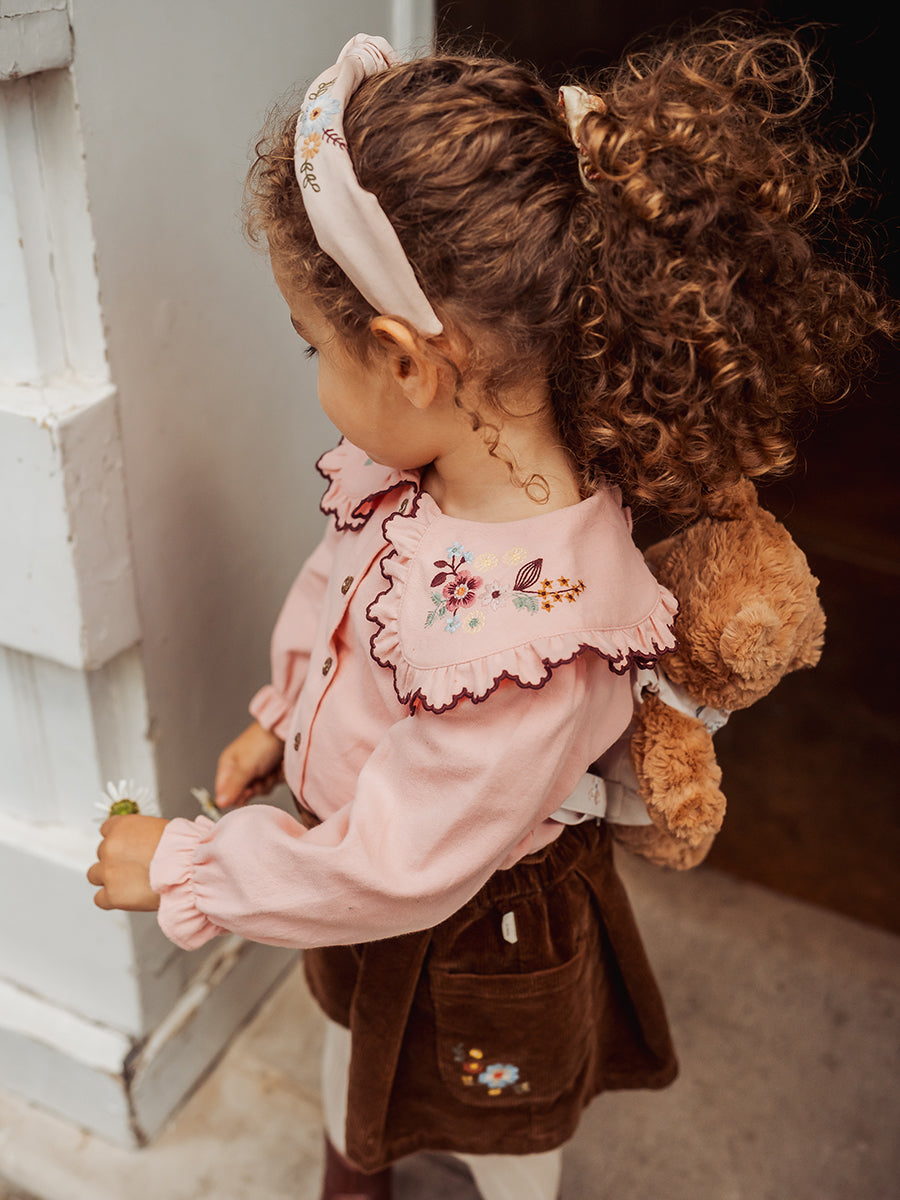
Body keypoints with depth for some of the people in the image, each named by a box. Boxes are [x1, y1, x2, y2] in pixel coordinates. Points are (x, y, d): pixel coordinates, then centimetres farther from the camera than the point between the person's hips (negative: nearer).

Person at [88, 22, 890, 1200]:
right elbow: (335, 600, 1)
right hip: (368, 862, 8)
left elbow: (393, 871, -33)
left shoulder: (527, 638, -44)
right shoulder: (432, 463, -20)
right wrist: (279, 719, 10)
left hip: (472, 934, -7)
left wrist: (183, 865, -21)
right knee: (351, 1026, 37)